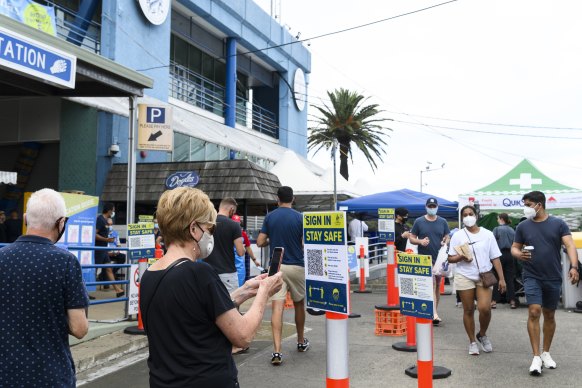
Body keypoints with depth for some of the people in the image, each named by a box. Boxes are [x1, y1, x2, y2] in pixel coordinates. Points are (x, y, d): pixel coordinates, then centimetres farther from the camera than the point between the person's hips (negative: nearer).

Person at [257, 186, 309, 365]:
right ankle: (301, 342, 34)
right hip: (296, 266, -1)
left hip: (276, 266, 1)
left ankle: (277, 351, -13)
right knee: (299, 304, 18)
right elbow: (305, 244, -8)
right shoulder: (299, 217, -5)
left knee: (277, 307, -4)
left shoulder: (270, 217, 2)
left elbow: (260, 242, 2)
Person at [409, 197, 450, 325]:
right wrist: (420, 241, -15)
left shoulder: (442, 222, 8)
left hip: (439, 257, 4)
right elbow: (411, 238, 4)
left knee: (437, 285, 12)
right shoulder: (419, 221, 1)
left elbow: (447, 237, 12)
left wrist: (445, 242, -10)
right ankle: (434, 313, -19)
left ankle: (434, 312, 24)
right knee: (431, 284, -15)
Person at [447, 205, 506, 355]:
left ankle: (482, 335, 14)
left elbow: (495, 258, 5)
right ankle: (472, 341, 21)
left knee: (485, 308, -14)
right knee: (468, 310, 5)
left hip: (484, 276, 0)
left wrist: (501, 278, -1)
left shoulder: (487, 234, 5)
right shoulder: (458, 235, 2)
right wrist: (461, 257, -18)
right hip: (465, 277, 0)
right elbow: (450, 258, 3)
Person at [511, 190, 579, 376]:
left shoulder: (558, 224, -1)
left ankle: (546, 352, 29)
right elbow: (514, 247, 9)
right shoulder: (523, 226, 3)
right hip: (532, 276, -1)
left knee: (549, 315, 12)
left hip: (553, 278, 1)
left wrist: (573, 266, -24)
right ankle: (536, 357, -8)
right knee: (534, 312, -14)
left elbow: (570, 245, -9)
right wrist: (519, 254, -16)